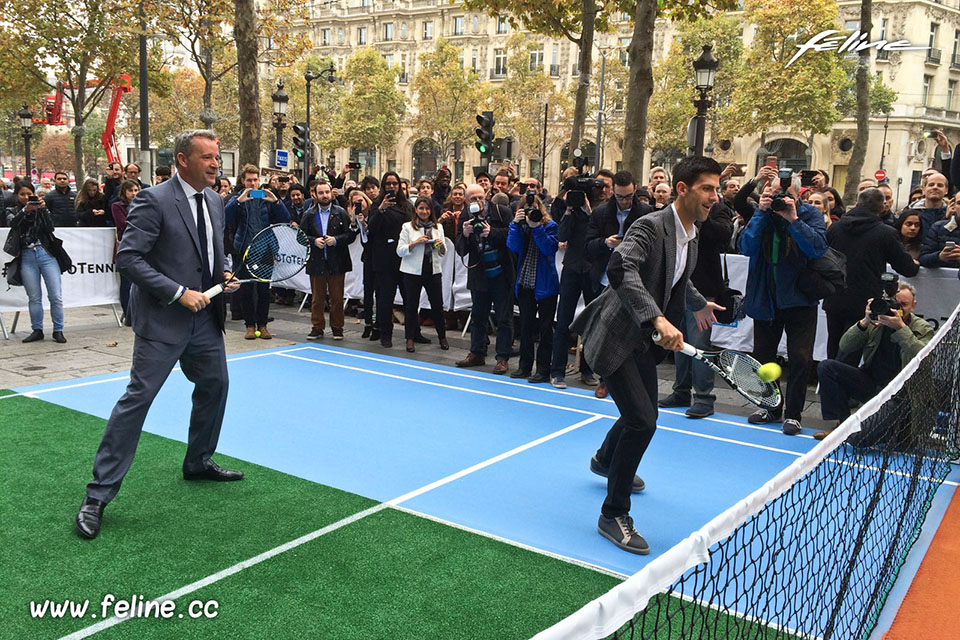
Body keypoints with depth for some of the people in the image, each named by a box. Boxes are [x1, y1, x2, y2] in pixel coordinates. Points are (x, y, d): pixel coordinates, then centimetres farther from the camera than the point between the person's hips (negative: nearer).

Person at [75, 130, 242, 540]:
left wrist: (222, 275, 3)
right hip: (163, 319, -8)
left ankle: (199, 463, 39)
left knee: (214, 386, 18)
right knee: (138, 397, -7)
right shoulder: (154, 201, -14)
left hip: (204, 317, 8)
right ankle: (98, 495, 1)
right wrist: (178, 293, -22)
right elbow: (128, 258, -18)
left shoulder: (214, 201, 9)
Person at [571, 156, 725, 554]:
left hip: (643, 340, 10)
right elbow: (621, 270, -40)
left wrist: (698, 304, 43)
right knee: (642, 420, -17)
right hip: (615, 336, -9)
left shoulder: (691, 238, 7)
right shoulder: (650, 227, -22)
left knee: (644, 415, 22)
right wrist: (659, 319, -49)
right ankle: (613, 515, -2)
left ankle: (605, 461, 54)